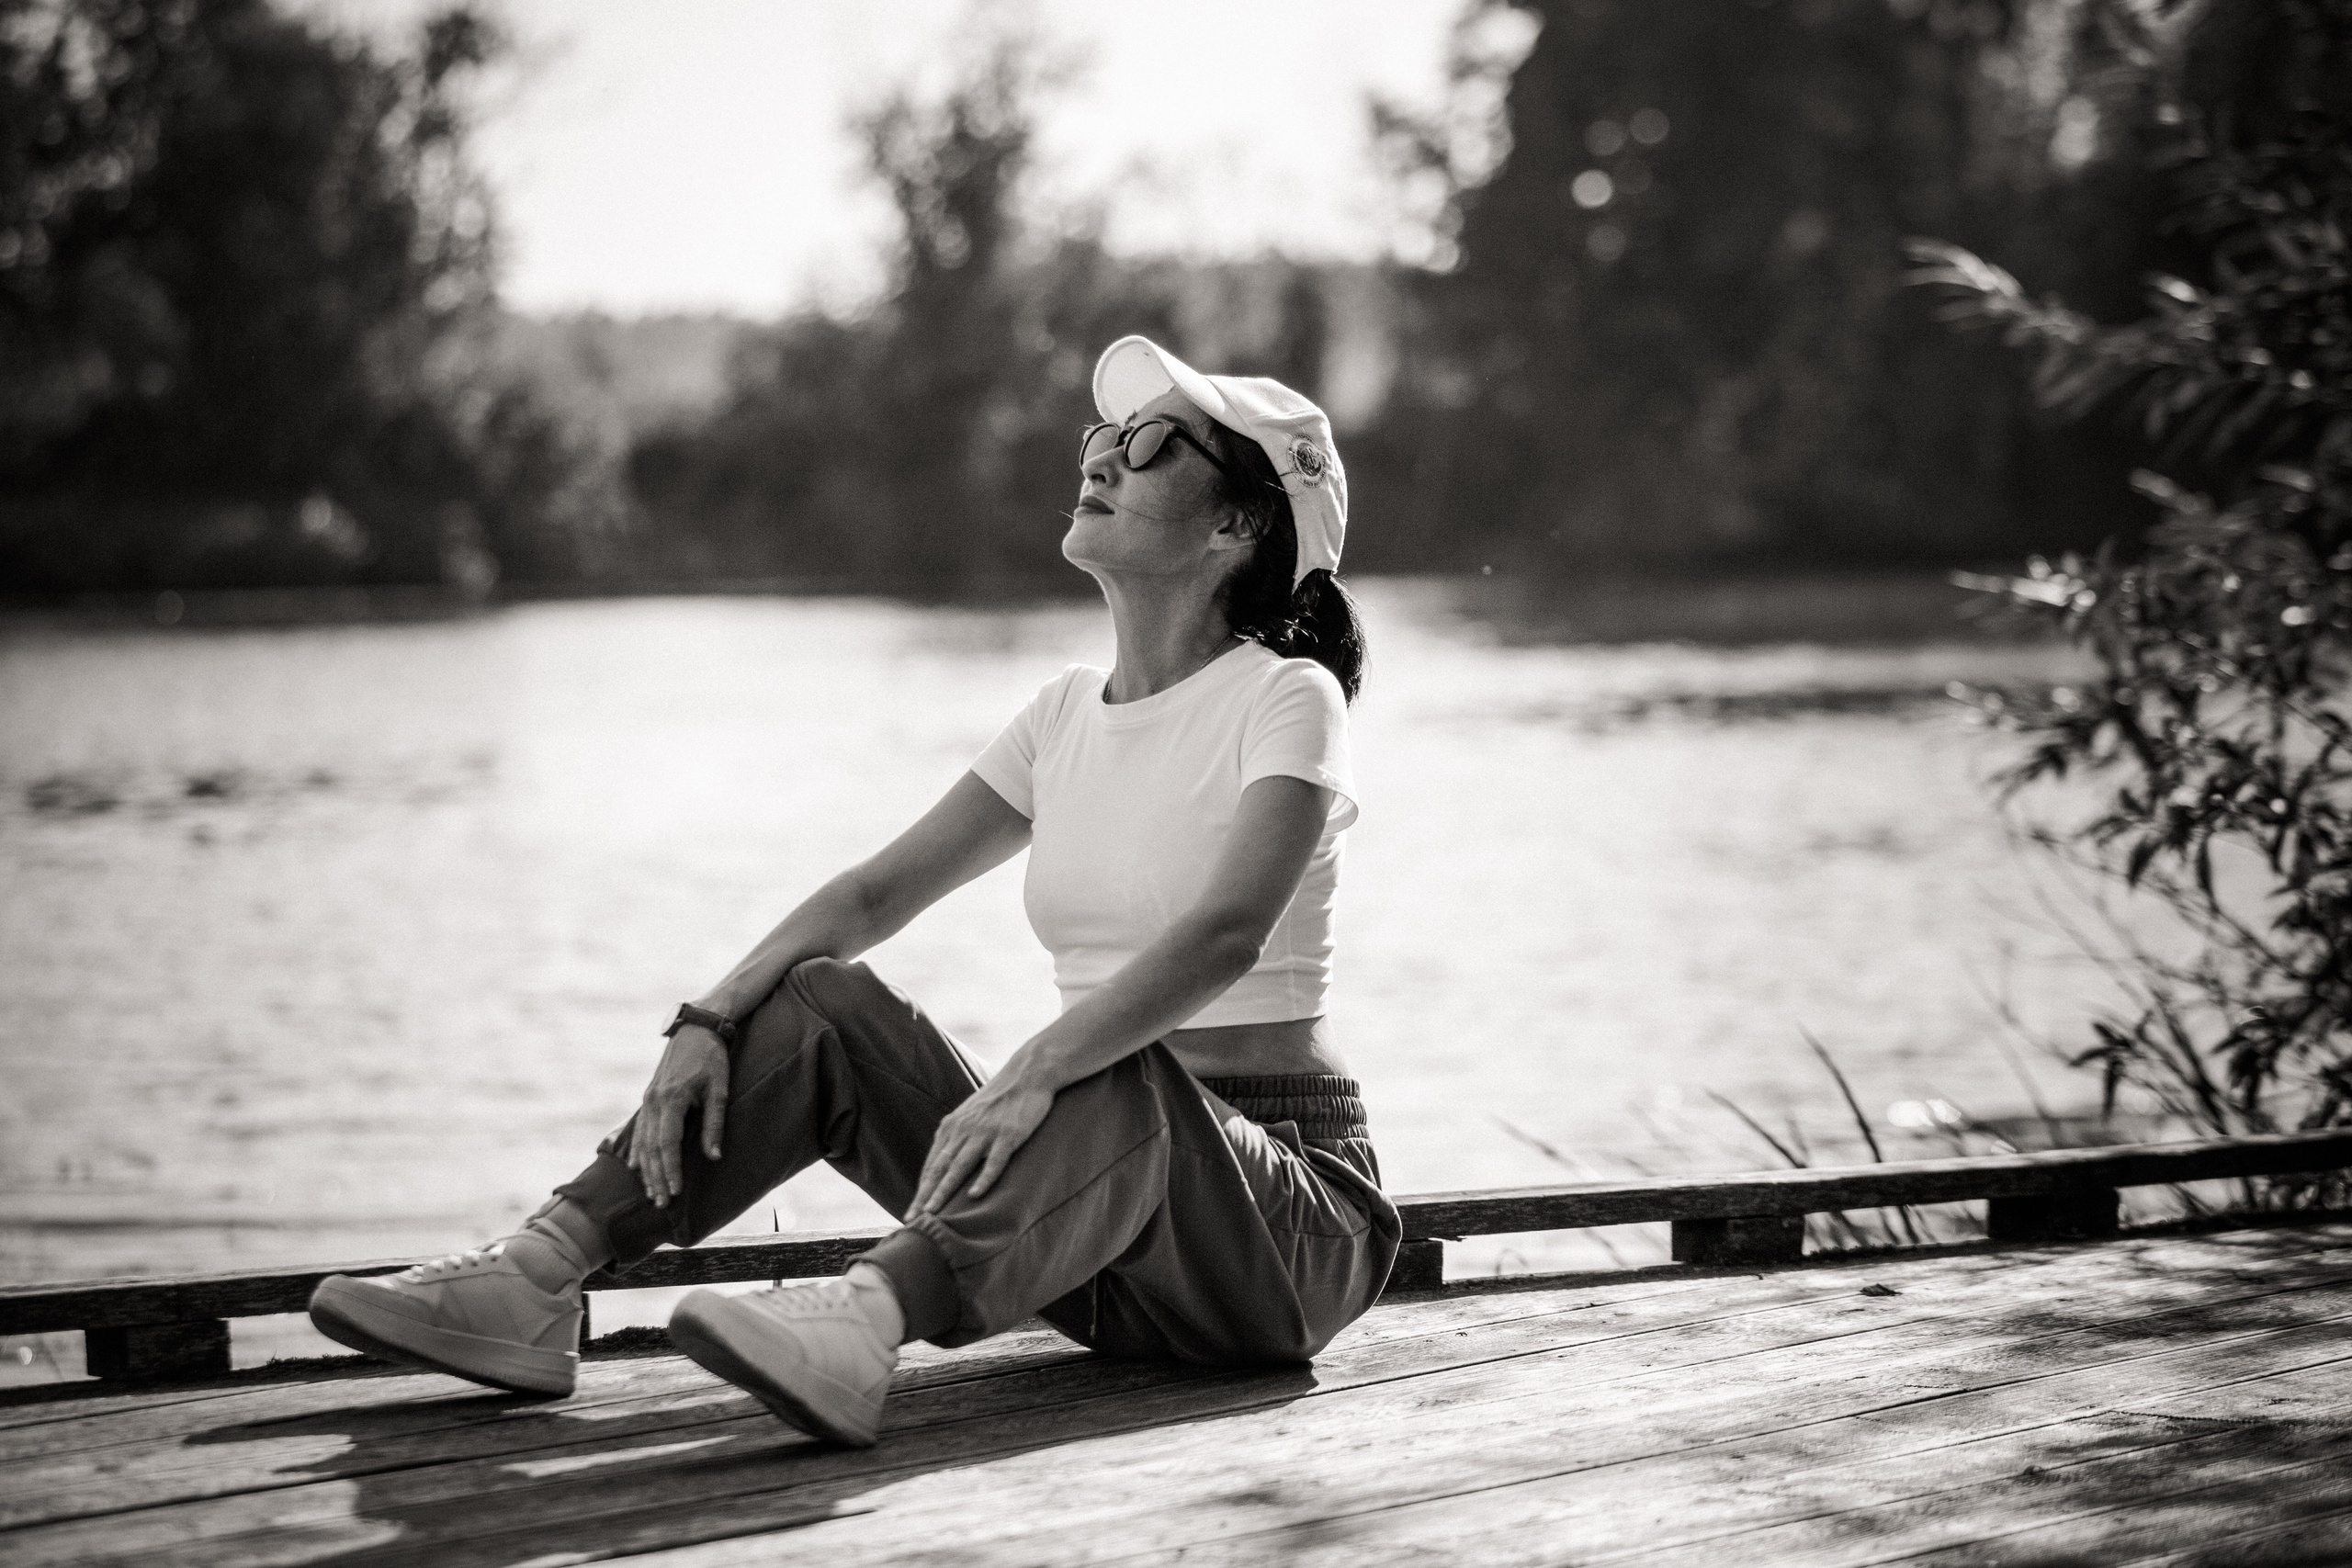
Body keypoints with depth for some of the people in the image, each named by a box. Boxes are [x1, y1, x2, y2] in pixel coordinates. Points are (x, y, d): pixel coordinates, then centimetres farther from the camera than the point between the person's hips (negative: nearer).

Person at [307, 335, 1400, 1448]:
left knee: (1119, 1080, -38)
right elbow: (875, 893, 7)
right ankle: (536, 1280, -22)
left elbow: (1225, 931, -27)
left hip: (1284, 1218, -6)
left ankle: (868, 1318, -60)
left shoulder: (1287, 698, -9)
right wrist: (710, 1022, -10)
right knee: (819, 1000, -9)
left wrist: (1032, 1074, -41)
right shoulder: (1069, 711, 12)